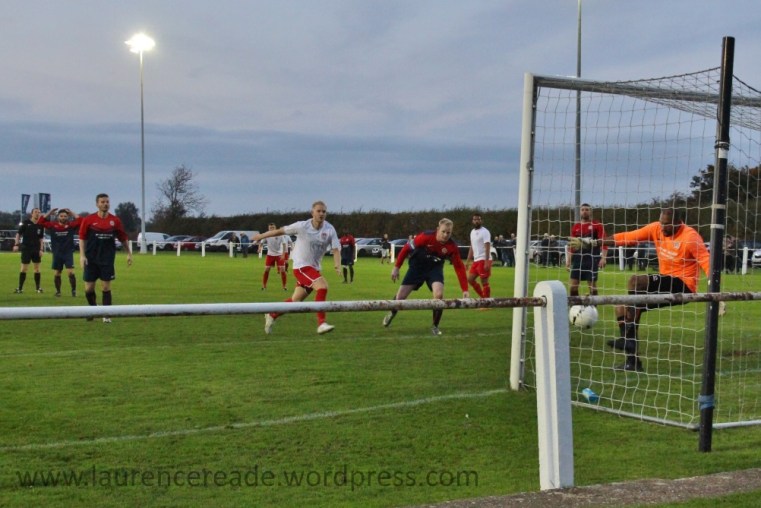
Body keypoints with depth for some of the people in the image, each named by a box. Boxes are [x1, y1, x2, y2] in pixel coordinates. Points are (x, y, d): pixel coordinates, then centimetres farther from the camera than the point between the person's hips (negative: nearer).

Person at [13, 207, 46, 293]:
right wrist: (16, 244, -11)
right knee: (24, 268, -2)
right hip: (26, 248, -3)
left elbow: (41, 239, 9)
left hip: (36, 249, 3)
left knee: (37, 268, 5)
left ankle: (38, 287, 12)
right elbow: (18, 234, -2)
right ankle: (20, 288, 4)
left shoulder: (40, 225, 4)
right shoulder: (26, 223, -4)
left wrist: (41, 249, 2)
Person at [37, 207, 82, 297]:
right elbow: (40, 222, -3)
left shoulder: (71, 225, -4)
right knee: (56, 274, 8)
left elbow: (81, 221, -14)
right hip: (57, 254, 2)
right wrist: (49, 213, -7)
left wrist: (72, 213, -11)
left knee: (71, 272, -12)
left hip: (68, 253, -2)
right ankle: (58, 291, 23)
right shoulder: (52, 225, 0)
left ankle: (73, 290, -1)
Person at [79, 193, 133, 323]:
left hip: (107, 259, 0)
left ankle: (106, 315, 7)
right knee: (89, 288, 3)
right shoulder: (88, 220, -3)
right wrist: (82, 256, -7)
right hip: (91, 259, 0)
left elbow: (123, 238, 9)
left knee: (106, 287, -1)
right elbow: (82, 238, 0)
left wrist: (129, 253, 8)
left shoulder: (115, 220, 1)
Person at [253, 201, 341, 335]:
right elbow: (281, 231, -1)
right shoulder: (302, 226, -12)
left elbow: (335, 249, -10)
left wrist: (337, 265, -29)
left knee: (296, 300, 13)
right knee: (322, 287, -26)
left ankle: (271, 316, 35)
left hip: (314, 268, 5)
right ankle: (321, 323, -24)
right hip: (301, 266, -5)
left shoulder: (330, 230, -5)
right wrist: (261, 236, 8)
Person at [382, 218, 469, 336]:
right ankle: (392, 314, 38)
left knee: (439, 294, -24)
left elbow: (459, 267, -18)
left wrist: (465, 290, -24)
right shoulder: (426, 237, -29)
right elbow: (406, 248, -17)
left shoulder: (452, 247, -23)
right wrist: (396, 267, -12)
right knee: (400, 297, 1)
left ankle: (435, 326, -2)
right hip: (417, 267, -1)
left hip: (435, 269, 1)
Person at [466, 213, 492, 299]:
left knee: (484, 282, -5)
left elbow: (487, 247, -18)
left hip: (483, 260, -9)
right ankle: (484, 298, 18)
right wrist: (467, 261, 19)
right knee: (470, 279, 9)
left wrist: (486, 262, -26)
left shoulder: (485, 232, -10)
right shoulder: (472, 232, 16)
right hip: (476, 260, 9)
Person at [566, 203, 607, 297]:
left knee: (592, 285, 0)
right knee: (573, 285, 0)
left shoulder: (597, 225, 0)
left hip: (592, 259, -4)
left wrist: (603, 258, -17)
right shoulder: (575, 227, 14)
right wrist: (568, 260, 11)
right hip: (577, 258, 4)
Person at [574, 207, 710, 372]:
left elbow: (706, 261, -23)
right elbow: (627, 237, 0)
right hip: (665, 284, 8)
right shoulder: (656, 229, 0)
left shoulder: (690, 236, -18)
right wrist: (593, 242, -3)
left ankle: (627, 339, -20)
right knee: (622, 309, 1)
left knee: (635, 281, -27)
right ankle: (633, 362, 6)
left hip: (683, 286, -8)